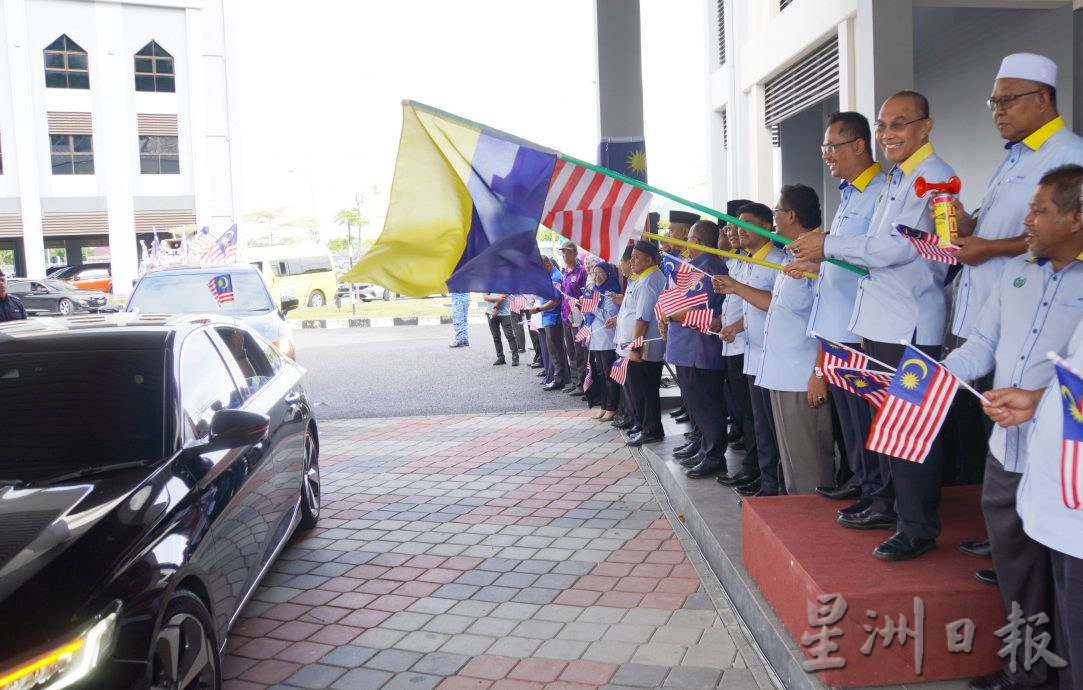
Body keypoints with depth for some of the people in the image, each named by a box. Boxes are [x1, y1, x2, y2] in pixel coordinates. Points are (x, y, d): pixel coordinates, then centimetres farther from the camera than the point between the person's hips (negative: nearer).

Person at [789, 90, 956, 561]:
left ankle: (918, 527, 5)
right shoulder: (894, 180, 19)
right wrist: (821, 258, 10)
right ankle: (888, 505, 31)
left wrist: (829, 247, -15)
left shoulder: (934, 177, -11)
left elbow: (900, 247, -21)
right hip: (880, 321, 10)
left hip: (911, 325, -10)